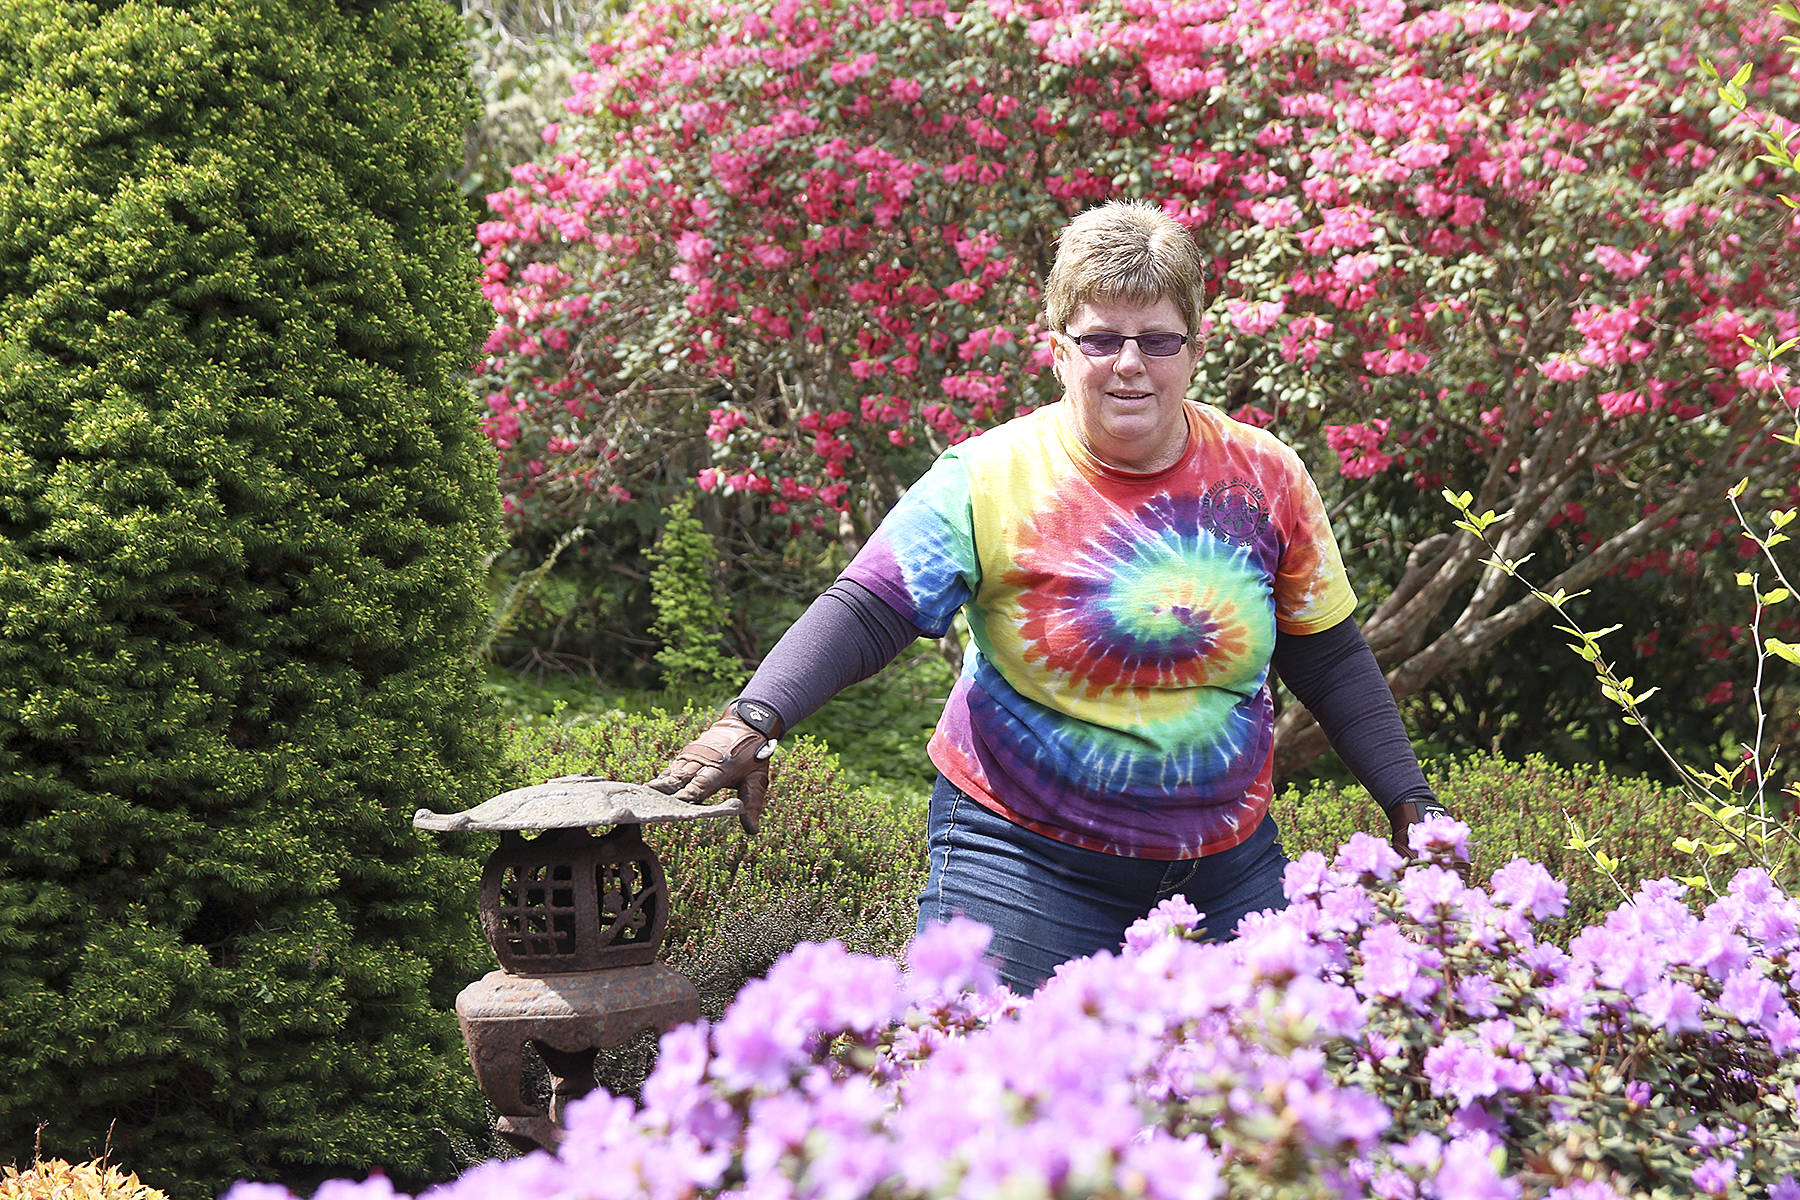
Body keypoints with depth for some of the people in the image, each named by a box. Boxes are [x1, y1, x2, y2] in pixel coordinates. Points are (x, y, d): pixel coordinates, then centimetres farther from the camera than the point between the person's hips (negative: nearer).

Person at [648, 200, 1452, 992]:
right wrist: (753, 723, -30)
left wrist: (1409, 802, 8)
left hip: (1225, 863, 4)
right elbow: (865, 614, -15)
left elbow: (1328, 660, 11)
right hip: (1025, 856, -3)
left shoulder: (1262, 478, 1)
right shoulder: (992, 481, -10)